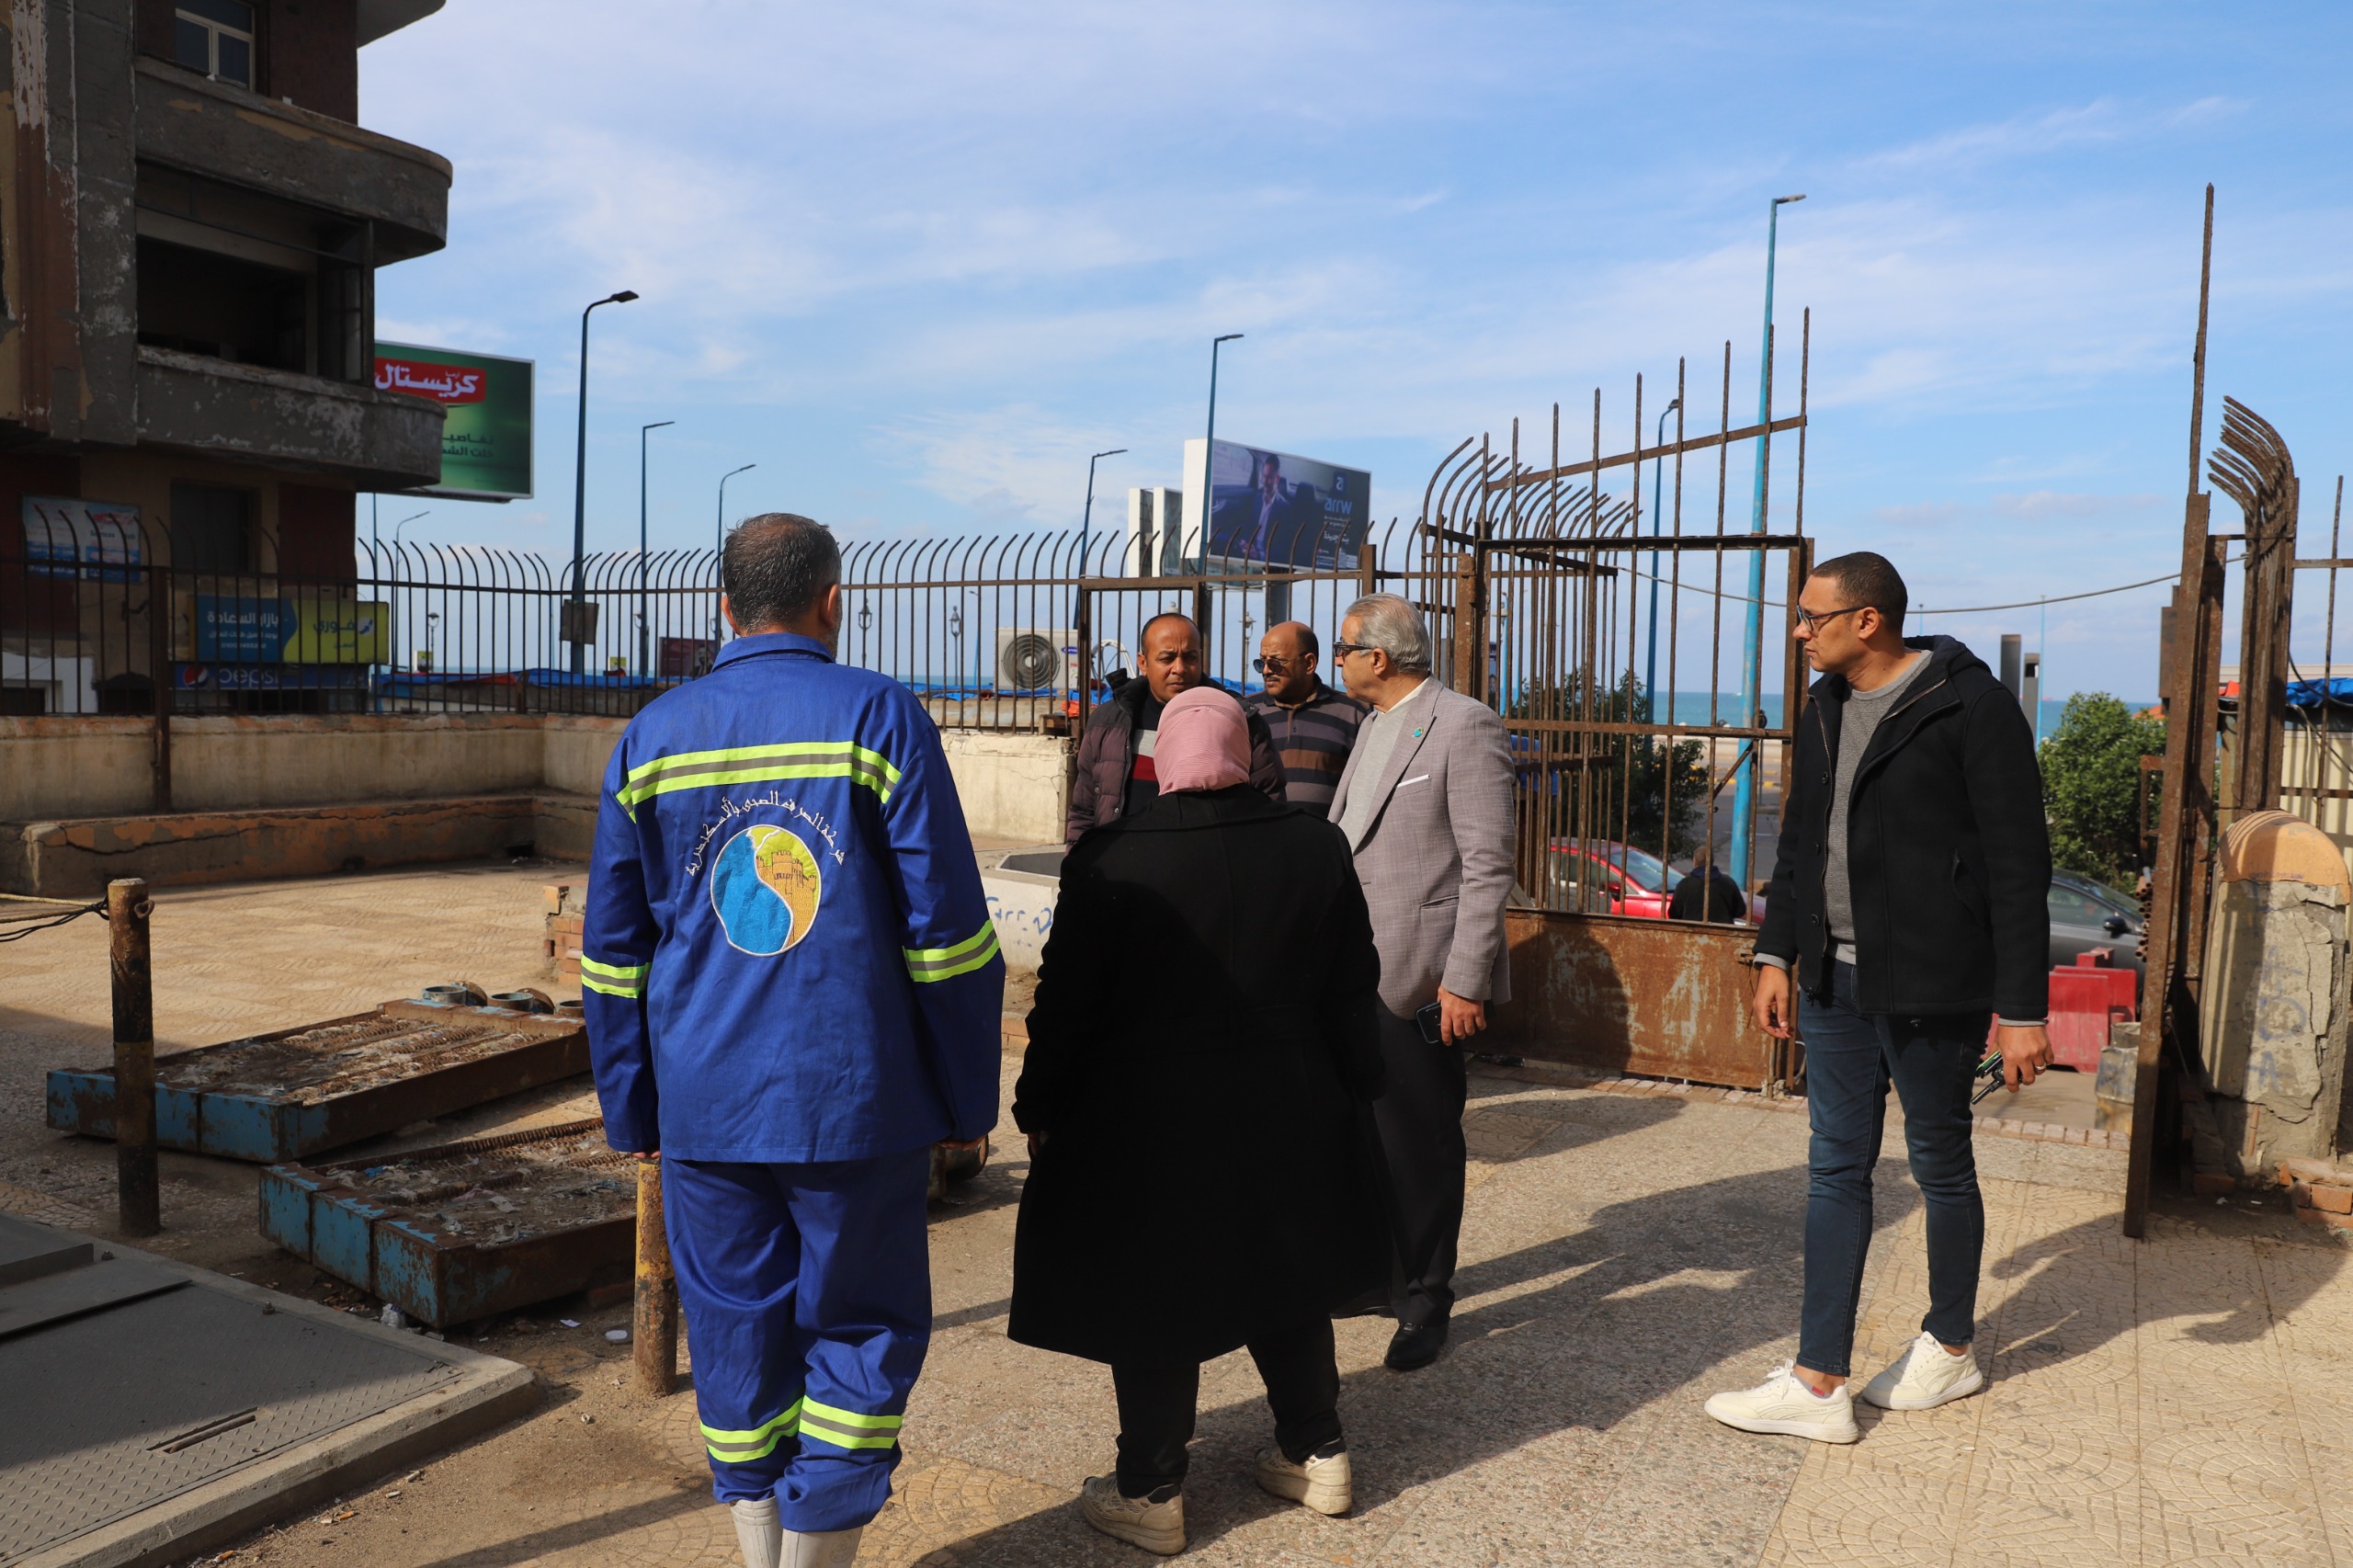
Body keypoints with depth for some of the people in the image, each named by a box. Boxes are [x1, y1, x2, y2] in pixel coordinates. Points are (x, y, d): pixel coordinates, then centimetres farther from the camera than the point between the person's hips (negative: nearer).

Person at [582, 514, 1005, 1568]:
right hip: (857, 1099, -3)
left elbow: (614, 948, 8)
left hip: (706, 1102, 4)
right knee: (860, 1333, 11)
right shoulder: (880, 718, -6)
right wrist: (965, 1096, 0)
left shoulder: (651, 737, 5)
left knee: (737, 1334, 16)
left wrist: (633, 1109, 16)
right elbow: (947, 930, -8)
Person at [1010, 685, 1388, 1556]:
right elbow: (1353, 993, 3)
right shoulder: (1318, 848, -4)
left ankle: (1150, 1492, 21)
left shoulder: (1110, 859, -15)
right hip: (1288, 1116, 4)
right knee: (1285, 1280, 21)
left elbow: (1067, 1001, -10)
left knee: (1154, 1299, 10)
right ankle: (1317, 1452, 33)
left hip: (1147, 1124, -3)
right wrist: (1354, 1091, 16)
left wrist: (1040, 1109, 3)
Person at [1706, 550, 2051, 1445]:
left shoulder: (1972, 708, -13)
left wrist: (2023, 1009, -14)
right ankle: (1820, 1384, 14)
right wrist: (1778, 953, 13)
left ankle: (1951, 1348, 33)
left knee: (1942, 1168, 11)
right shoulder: (1826, 708, 9)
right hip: (1838, 978, 7)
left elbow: (2018, 863, -13)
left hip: (1930, 985, -7)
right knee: (1835, 1170, 7)